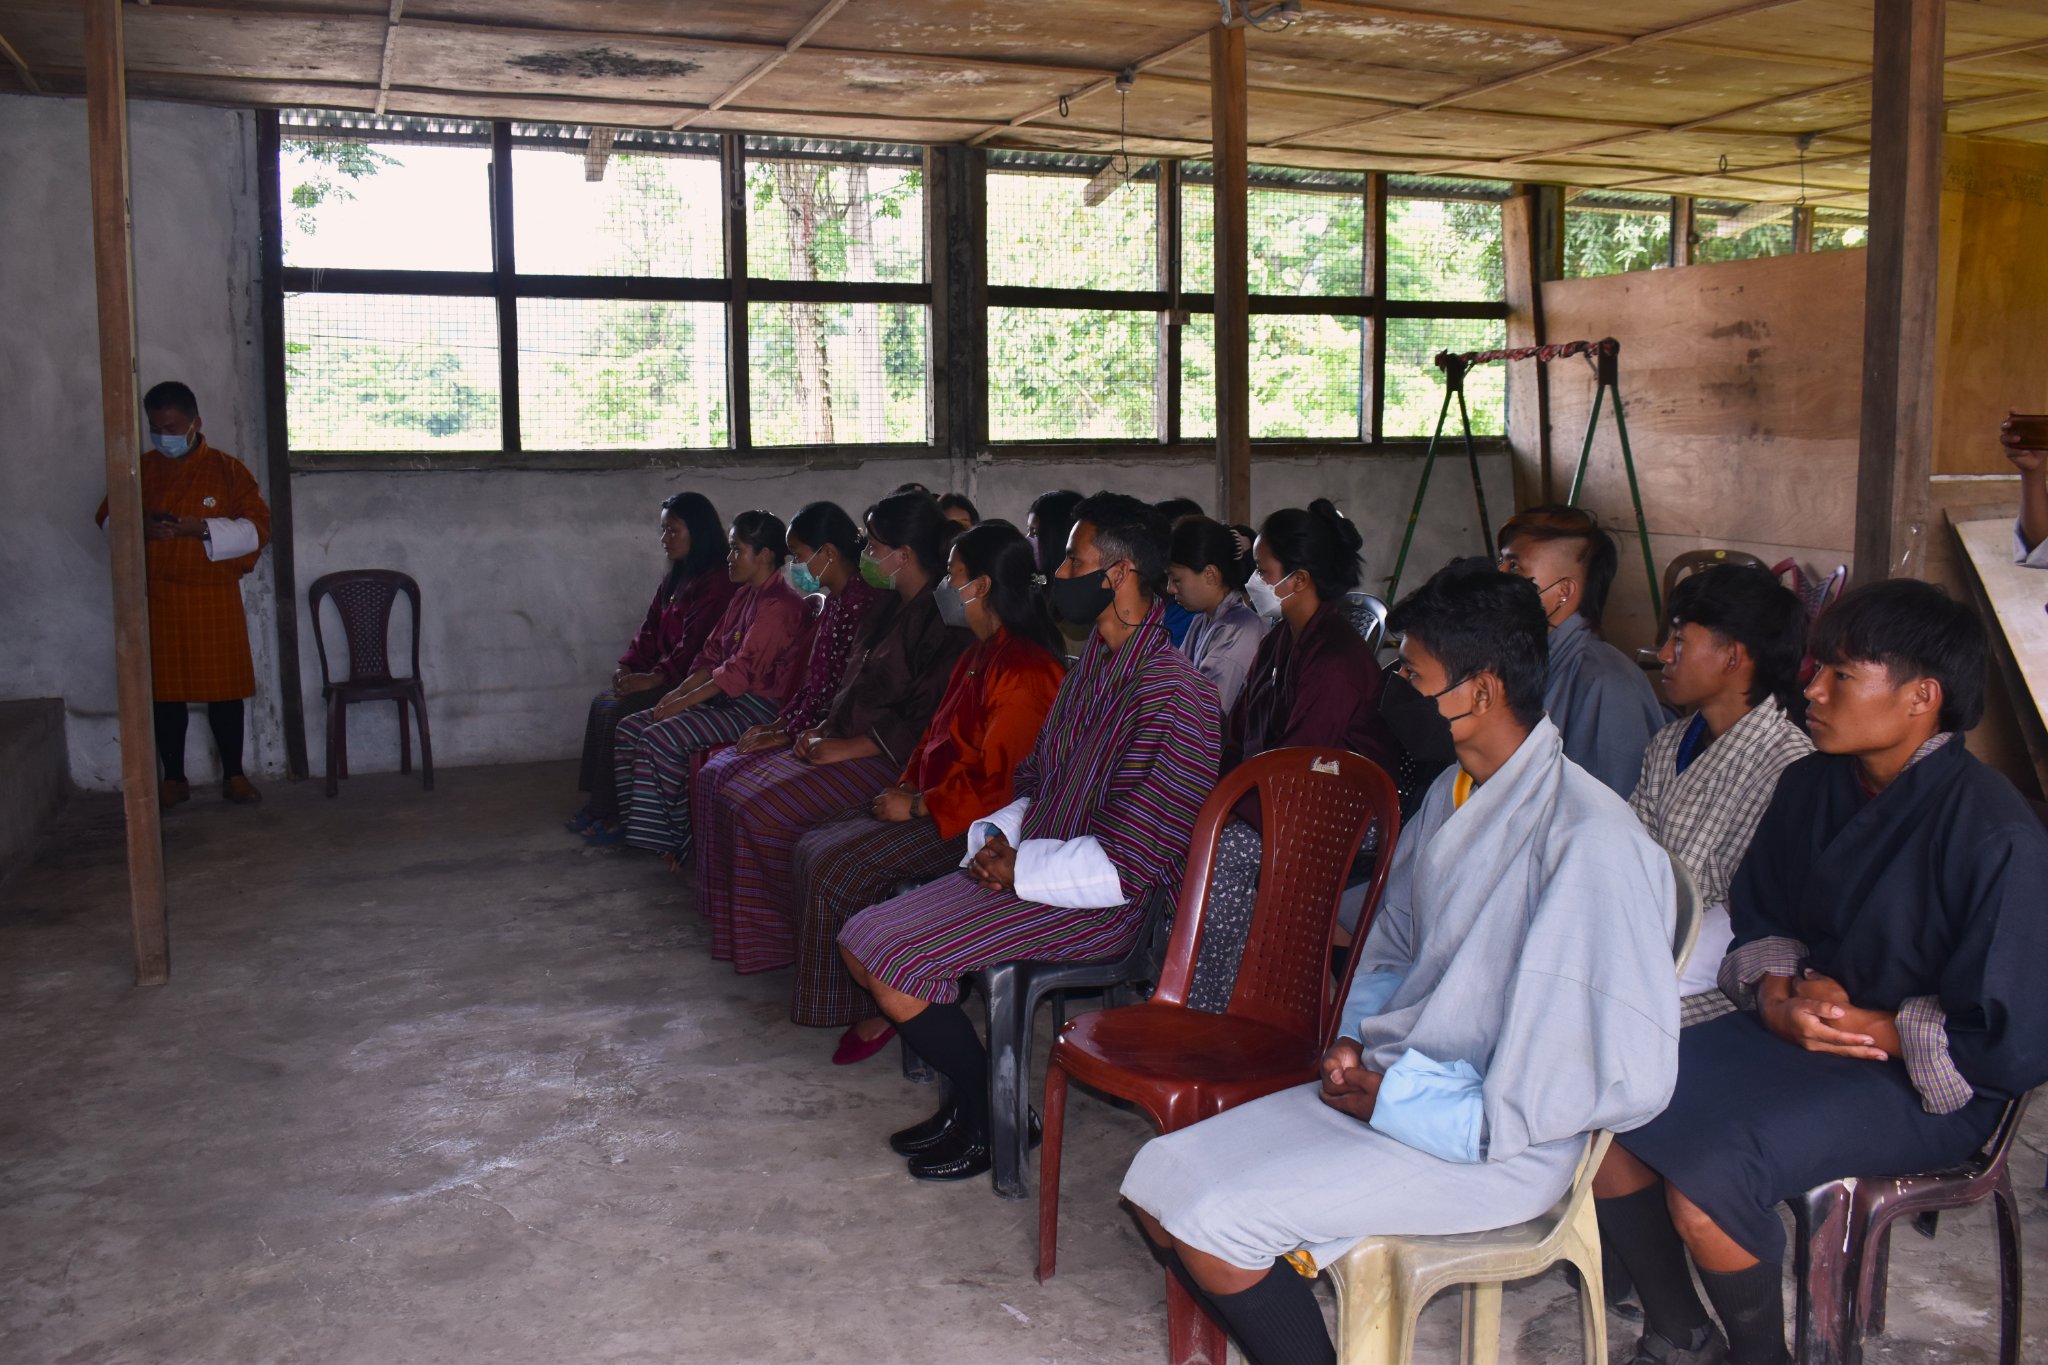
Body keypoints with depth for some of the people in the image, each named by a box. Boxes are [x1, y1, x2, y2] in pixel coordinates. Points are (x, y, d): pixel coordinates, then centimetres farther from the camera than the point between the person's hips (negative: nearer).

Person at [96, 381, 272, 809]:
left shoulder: (227, 469, -1)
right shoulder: (140, 469, 7)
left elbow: (258, 527, -6)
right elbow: (107, 517, 10)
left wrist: (202, 528, -20)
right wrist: (140, 529, -12)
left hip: (215, 597, -2)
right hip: (157, 597, 2)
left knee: (225, 689, 3)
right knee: (165, 691, 6)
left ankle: (234, 776, 15)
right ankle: (173, 779, 17)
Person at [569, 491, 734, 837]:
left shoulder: (717, 582, -16)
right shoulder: (676, 576, 14)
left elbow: (695, 642, -22)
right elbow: (651, 627, 13)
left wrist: (655, 678, -24)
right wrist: (628, 666, -2)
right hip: (665, 675, 10)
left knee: (621, 712, -20)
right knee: (602, 703, -5)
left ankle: (608, 808, -9)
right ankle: (597, 799, -3)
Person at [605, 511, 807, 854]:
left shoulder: (779, 605, -18)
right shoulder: (744, 595, 14)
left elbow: (742, 670, -22)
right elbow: (713, 653, 15)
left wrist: (683, 702, -17)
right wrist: (679, 691, -1)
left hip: (757, 706, -10)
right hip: (723, 697, 10)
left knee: (661, 738, -22)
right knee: (631, 727, 1)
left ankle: (673, 837, -8)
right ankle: (634, 822, 6)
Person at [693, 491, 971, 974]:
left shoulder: (942, 622, -17)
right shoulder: (895, 608, 15)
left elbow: (922, 723, -22)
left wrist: (846, 748, -20)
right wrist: (823, 729, 6)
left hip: (887, 759, -11)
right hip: (844, 742, 11)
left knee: (762, 805, -24)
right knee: (720, 777, 2)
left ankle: (775, 937, -6)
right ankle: (733, 917, 7)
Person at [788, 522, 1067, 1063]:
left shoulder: (1023, 670, -20)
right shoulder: (979, 654, 13)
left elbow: (996, 779, -23)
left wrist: (917, 806, -16)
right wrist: (907, 784, 6)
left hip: (972, 822, -10)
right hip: (930, 803, 10)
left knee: (838, 869, -20)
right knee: (814, 847, 0)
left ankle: (873, 1009, -4)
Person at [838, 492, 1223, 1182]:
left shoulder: (1175, 695, -19)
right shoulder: (1092, 667, 11)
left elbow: (1132, 863, -22)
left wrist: (1024, 868, -16)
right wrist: (997, 837, 1)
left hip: (1094, 906, -9)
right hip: (1025, 869, 9)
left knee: (898, 969, -19)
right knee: (859, 940, 2)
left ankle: (995, 1119, 3)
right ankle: (966, 1098, 12)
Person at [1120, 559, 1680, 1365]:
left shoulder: (1589, 842, -21)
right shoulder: (1453, 796, 8)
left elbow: (1630, 1075, -23)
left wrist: (1398, 1101, -18)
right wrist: (1354, 1041, 2)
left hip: (1490, 1145, -8)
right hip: (1388, 1088, 8)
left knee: (1213, 1224, -21)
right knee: (1159, 1182, -2)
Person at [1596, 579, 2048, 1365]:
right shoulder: (1813, 785, 3)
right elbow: (1757, 918, 15)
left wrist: (1873, 1027, -15)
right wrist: (1777, 994, -6)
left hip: (1923, 1086, -7)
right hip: (1797, 1034, 7)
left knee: (1704, 1183, -28)